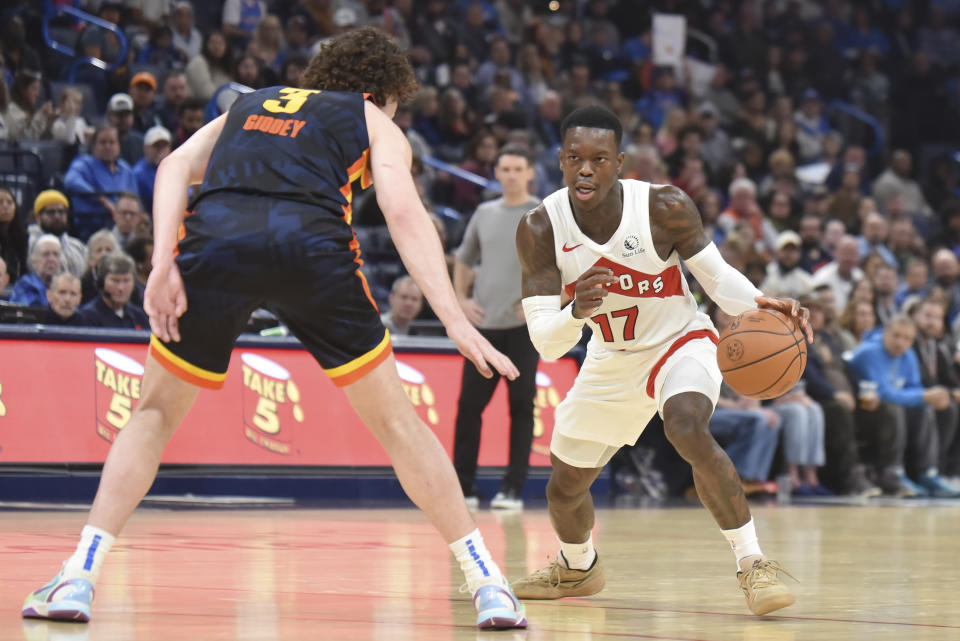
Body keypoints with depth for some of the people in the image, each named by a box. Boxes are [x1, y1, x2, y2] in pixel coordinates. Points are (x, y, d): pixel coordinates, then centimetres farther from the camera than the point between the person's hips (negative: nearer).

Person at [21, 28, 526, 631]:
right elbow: (403, 210, 8)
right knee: (395, 420, 12)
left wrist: (163, 263, 5)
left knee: (155, 414, 19)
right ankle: (490, 587, 11)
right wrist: (456, 321, -1)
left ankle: (78, 579, 7)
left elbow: (178, 165, 17)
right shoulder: (375, 123, 28)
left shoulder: (249, 105, 37)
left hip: (215, 233, 2)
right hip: (312, 241, -2)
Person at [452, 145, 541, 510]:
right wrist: (461, 299, 9)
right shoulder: (485, 214, 12)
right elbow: (464, 260, 23)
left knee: (521, 406, -3)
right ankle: (462, 486, 8)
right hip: (483, 323, 4)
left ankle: (513, 488, 1)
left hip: (523, 326, -4)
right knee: (469, 404, 1)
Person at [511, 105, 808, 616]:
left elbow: (716, 276, -10)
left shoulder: (664, 208, -26)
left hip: (681, 341, -4)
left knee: (688, 430, -36)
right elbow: (545, 344, -23)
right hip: (610, 360, 4)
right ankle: (577, 568, 49)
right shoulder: (540, 229, -22)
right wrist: (577, 311, -46)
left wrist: (760, 305, -31)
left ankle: (753, 564, -25)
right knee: (564, 489, 13)